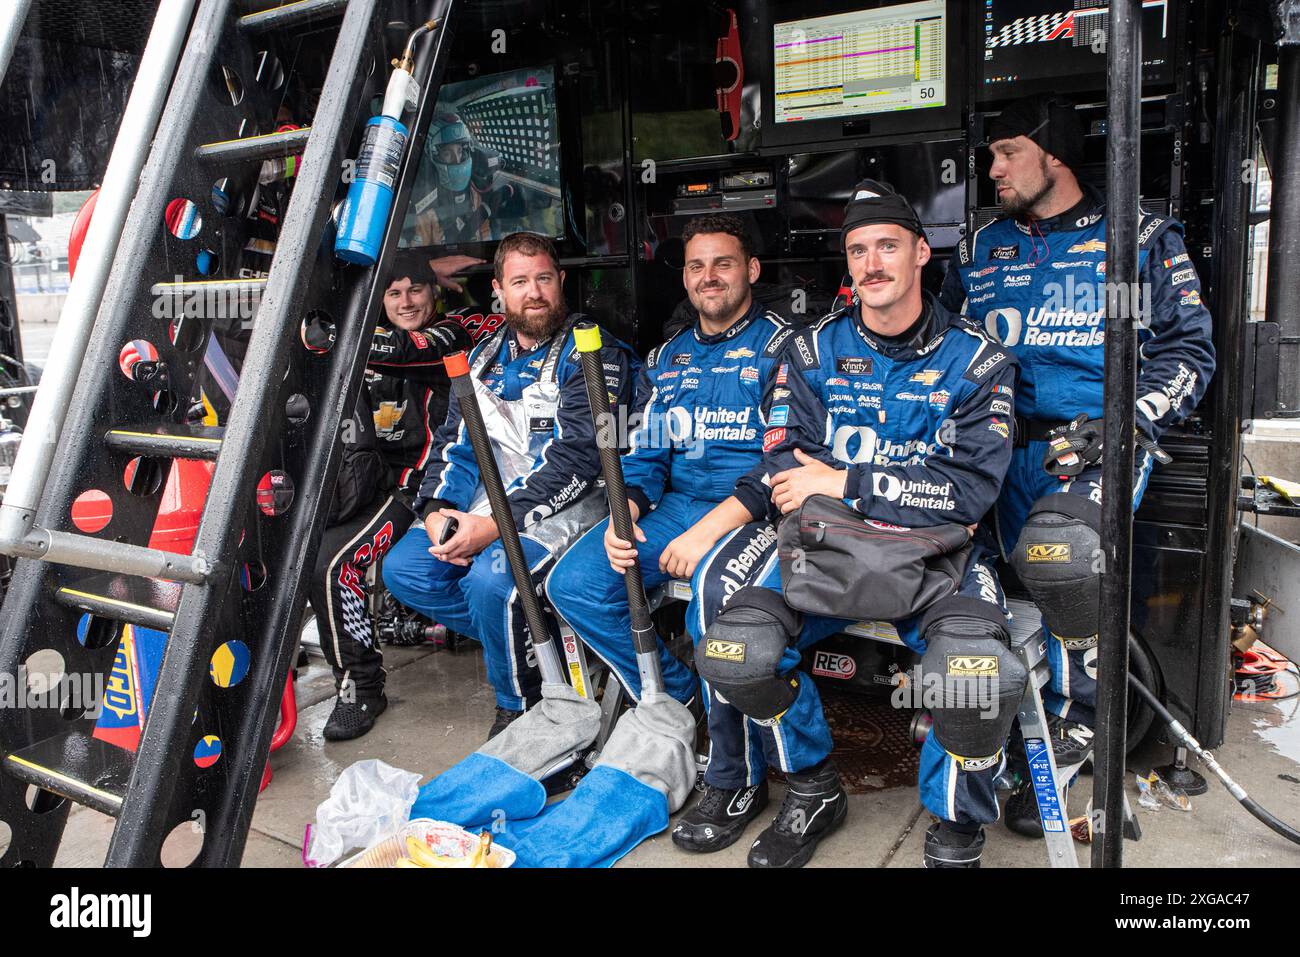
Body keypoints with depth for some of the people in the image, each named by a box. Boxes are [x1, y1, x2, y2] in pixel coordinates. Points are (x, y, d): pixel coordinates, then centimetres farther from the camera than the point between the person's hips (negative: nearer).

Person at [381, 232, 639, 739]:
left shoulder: (594, 354, -7)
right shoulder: (485, 358, 14)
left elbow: (577, 456, -18)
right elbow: (455, 443, 12)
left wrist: (499, 523, -26)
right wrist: (436, 510, -9)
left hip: (566, 504, -7)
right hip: (489, 498, 7)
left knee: (491, 579, -31)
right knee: (403, 569, -9)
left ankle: (520, 705, -3)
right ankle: (534, 644, 2)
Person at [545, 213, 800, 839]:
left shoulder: (781, 347, -2)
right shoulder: (665, 359, 18)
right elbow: (644, 456, 16)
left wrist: (708, 530, -23)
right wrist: (623, 519, -6)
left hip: (754, 509, -6)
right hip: (673, 505, 7)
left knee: (714, 588, -37)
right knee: (572, 583, -12)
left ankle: (736, 778, -18)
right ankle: (679, 708, 4)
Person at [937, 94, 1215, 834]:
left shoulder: (1143, 238, 10)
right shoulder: (981, 251, 20)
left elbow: (1189, 348, 5)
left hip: (1102, 440, -4)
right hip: (1007, 442, 4)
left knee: (1058, 546, -32)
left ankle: (1073, 717, -9)